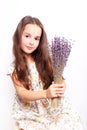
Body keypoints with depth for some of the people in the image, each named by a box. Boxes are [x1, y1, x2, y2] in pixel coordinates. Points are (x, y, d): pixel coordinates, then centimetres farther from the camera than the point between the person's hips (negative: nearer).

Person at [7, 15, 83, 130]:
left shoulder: (44, 59, 2)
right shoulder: (14, 68, -3)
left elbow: (60, 80, 1)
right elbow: (22, 94, -13)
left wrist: (61, 87, -24)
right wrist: (45, 93, -30)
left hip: (55, 105, 1)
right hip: (32, 113, -1)